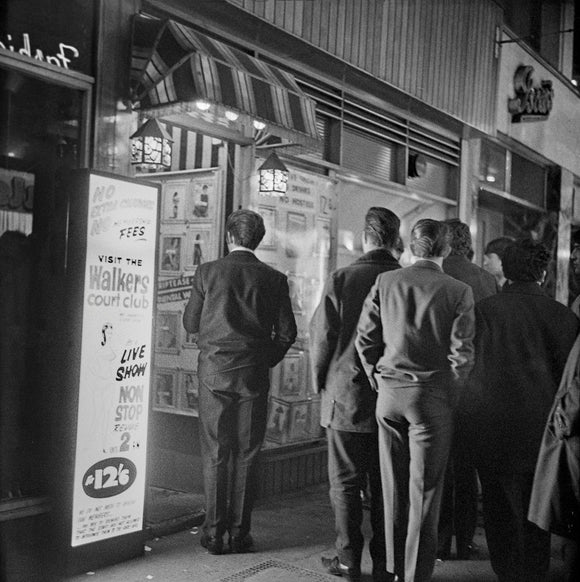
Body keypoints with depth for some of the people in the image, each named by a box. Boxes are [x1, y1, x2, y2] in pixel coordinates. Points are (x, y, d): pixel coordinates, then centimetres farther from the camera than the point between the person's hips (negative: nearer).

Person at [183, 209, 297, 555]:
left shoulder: (208, 272, -2)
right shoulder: (274, 279, -1)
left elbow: (190, 323, 4)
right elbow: (287, 333, 0)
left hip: (215, 372, 0)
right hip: (254, 375, 0)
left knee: (215, 454, 7)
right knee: (246, 455, 8)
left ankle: (214, 533, 11)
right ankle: (240, 533, 12)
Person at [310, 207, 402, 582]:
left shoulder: (341, 279, -10)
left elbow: (322, 337, -7)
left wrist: (321, 383, 8)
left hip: (347, 397, -2)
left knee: (346, 483, 10)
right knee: (386, 485, 13)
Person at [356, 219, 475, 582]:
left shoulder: (385, 282, 1)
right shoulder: (459, 292, -7)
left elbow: (365, 338, 0)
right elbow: (461, 353, -11)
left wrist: (379, 379, 11)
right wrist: (450, 396, 2)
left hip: (389, 393, 3)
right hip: (432, 397, -3)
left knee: (394, 486, 14)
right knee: (425, 490, 6)